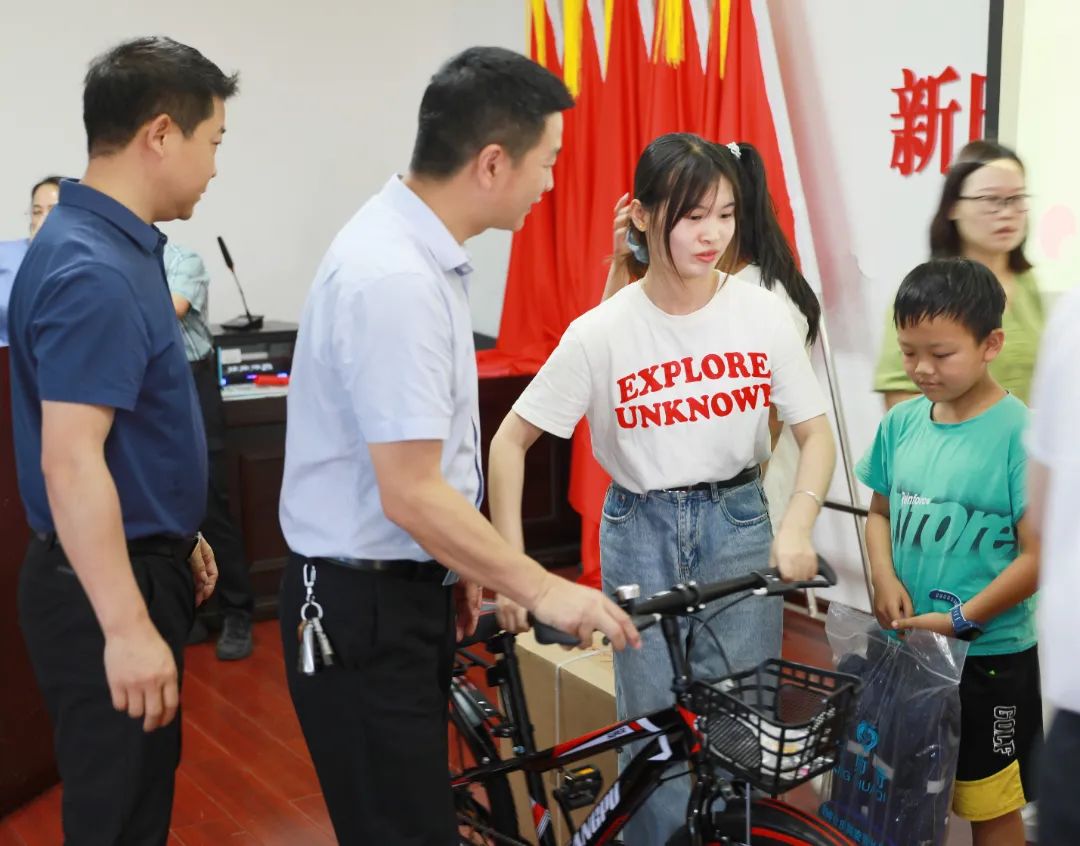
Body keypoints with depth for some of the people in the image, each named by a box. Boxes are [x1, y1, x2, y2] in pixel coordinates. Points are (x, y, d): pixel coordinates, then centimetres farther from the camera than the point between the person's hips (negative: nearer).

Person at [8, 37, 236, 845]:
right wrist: (126, 626, -29)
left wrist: (177, 537, 23)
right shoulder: (93, 271, -24)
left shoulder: (116, 246, 8)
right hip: (105, 586, -10)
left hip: (139, 562, 10)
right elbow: (70, 462, -28)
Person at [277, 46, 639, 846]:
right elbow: (411, 495, -26)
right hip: (365, 606, -10)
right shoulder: (394, 278, -26)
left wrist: (459, 565, 21)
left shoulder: (417, 250, 6)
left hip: (407, 589, 10)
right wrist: (542, 588, -16)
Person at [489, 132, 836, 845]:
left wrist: (797, 526, -19)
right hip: (642, 533, -1)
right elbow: (512, 440, -6)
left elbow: (816, 433, -1)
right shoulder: (600, 333, -12)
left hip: (740, 524, 1)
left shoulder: (763, 313, -7)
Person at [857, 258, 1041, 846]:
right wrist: (885, 579, -6)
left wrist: (961, 619, -17)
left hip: (989, 655, -5)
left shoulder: (1019, 433, -16)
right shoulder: (901, 422, 1)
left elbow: (1039, 555, -15)